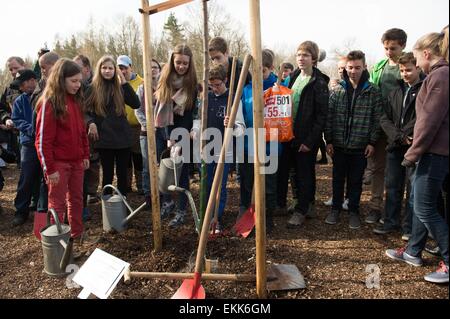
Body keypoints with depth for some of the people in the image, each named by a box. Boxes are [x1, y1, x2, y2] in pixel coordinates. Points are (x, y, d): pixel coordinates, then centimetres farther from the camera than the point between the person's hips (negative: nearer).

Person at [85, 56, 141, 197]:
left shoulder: (120, 87, 8)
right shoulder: (93, 89, 3)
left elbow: (136, 104, -6)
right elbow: (85, 110, 4)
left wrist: (124, 82, -9)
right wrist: (91, 123, -16)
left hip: (123, 136, 2)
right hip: (104, 138, -2)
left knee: (122, 173, 9)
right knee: (107, 173, 6)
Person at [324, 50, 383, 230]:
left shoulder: (373, 92, -2)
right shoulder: (337, 91, 0)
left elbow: (377, 119, -2)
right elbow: (329, 117, 0)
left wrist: (372, 142, -7)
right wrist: (328, 141, -3)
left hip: (360, 146, -1)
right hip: (339, 145, 1)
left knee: (356, 181, 11)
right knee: (338, 179, 13)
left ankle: (354, 211, 25)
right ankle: (336, 209, 28)